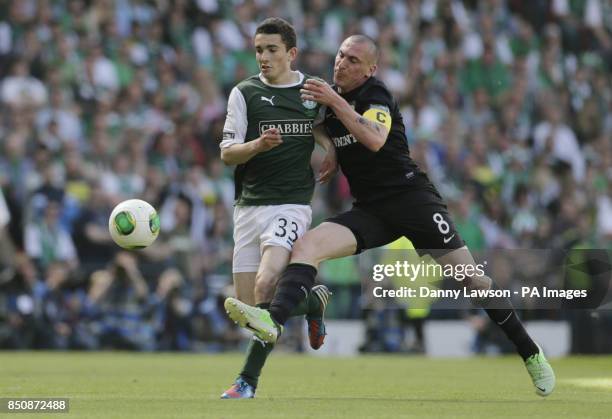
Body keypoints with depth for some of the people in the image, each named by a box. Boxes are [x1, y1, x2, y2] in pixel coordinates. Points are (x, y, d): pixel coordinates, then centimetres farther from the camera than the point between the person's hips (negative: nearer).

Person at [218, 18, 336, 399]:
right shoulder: (245, 93, 5)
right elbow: (227, 153, 0)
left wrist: (331, 148, 5)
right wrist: (258, 144, -20)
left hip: (291, 204, -3)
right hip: (249, 206, 3)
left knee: (266, 287, -24)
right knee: (248, 308, 0)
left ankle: (249, 380, -14)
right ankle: (315, 301, 28)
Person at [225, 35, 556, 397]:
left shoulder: (376, 94, -8)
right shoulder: (330, 99, 12)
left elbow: (375, 140, -29)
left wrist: (335, 102, -31)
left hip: (411, 197, -6)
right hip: (370, 210, 6)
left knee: (470, 277, -5)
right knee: (306, 246, -20)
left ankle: (531, 354, 7)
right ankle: (274, 322, -41)